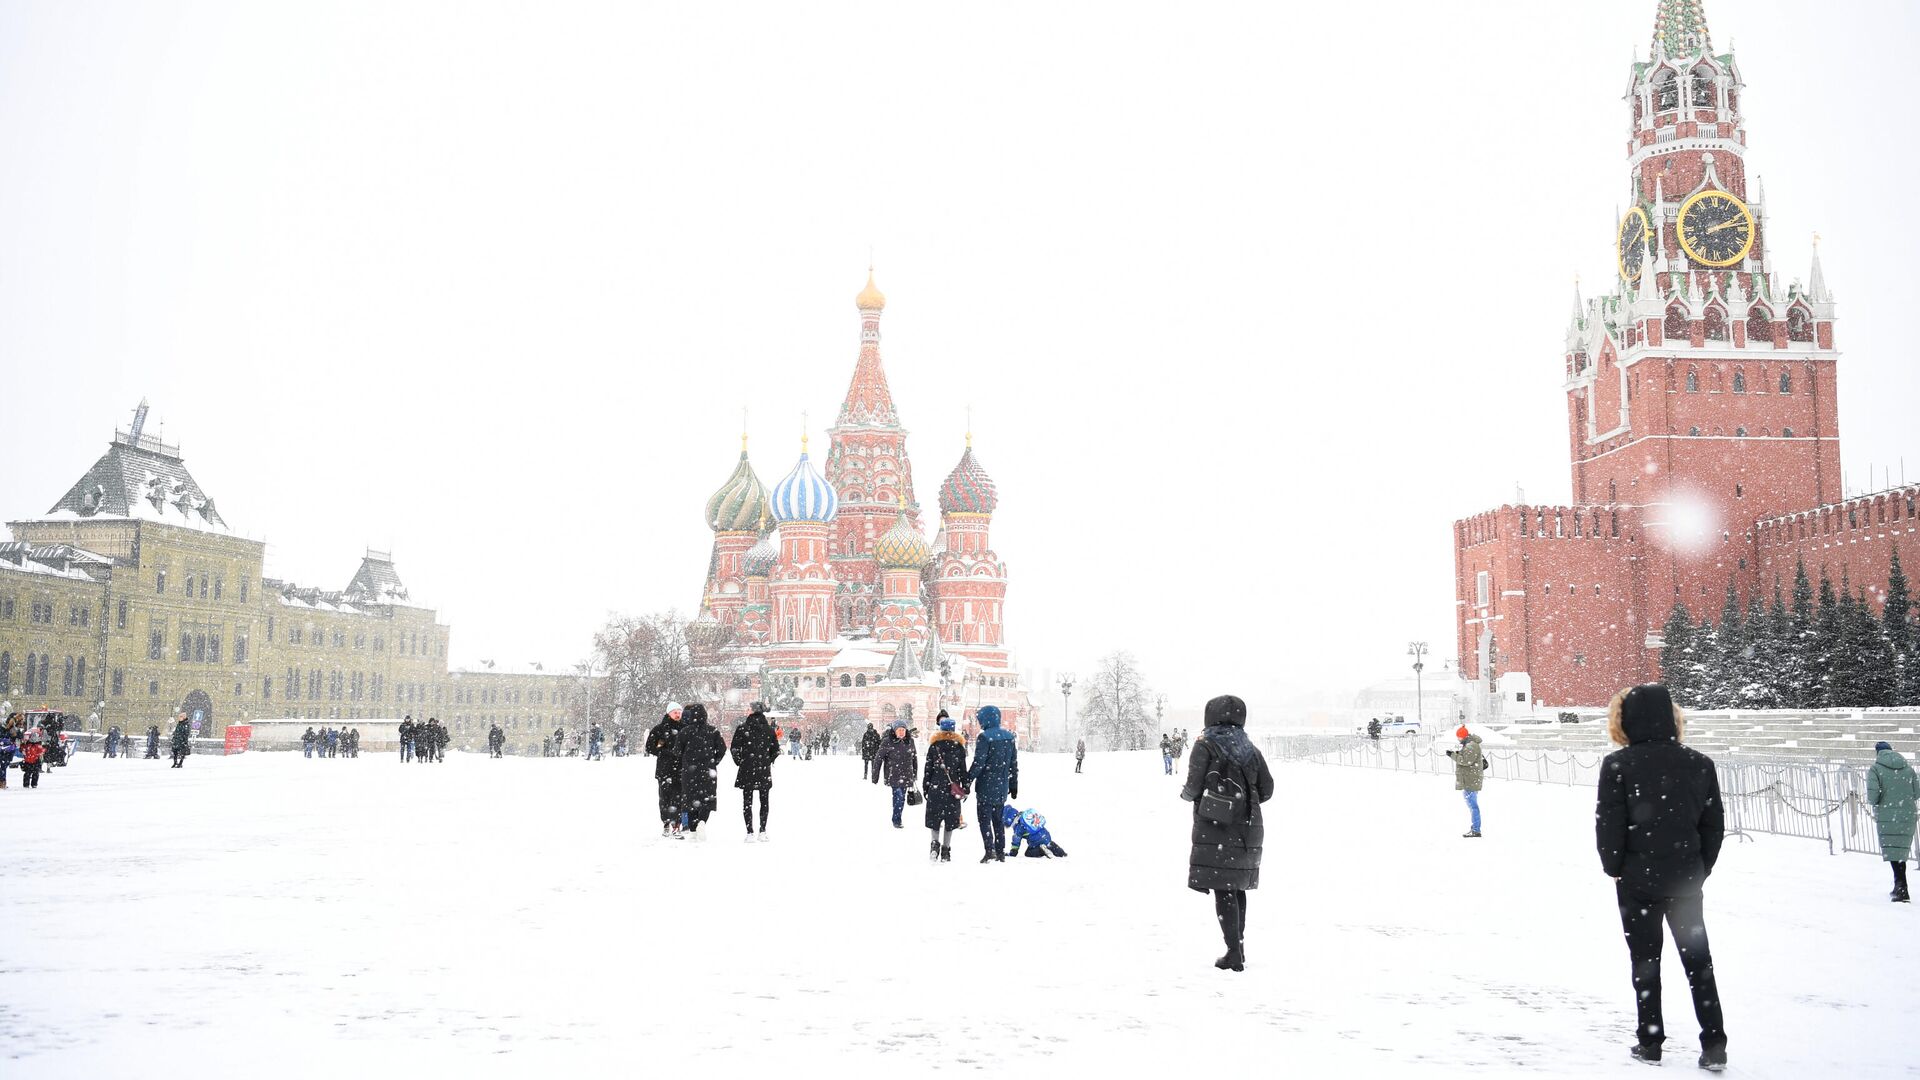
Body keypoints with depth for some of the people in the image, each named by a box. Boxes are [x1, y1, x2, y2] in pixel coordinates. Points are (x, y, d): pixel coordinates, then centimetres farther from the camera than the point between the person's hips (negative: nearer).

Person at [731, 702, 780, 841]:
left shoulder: (742, 728, -5)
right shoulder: (769, 729, 1)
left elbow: (735, 748, -7)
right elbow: (776, 750, 1)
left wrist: (739, 762, 7)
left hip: (747, 770, -1)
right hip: (764, 772, 2)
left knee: (747, 801, 6)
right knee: (764, 801, 12)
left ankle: (750, 833, 0)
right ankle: (762, 832, 9)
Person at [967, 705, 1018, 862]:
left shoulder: (984, 737, -13)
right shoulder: (1009, 736, 8)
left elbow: (978, 763, -17)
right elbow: (1014, 764, 12)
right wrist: (1014, 786, 18)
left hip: (986, 786, -6)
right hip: (1002, 786, 6)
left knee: (984, 818, 0)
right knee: (998, 819, 15)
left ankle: (990, 850, -12)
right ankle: (1001, 852, 15)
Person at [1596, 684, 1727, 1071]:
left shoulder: (1617, 765, -12)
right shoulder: (1700, 763, -1)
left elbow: (1608, 825, -11)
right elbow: (1713, 826, 4)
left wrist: (1615, 869, 4)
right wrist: (1699, 870, 14)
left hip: (1637, 879, -3)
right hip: (1686, 878, 3)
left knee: (1645, 961, 9)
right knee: (1697, 960, 13)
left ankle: (1650, 1042, 15)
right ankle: (1714, 1046, 11)